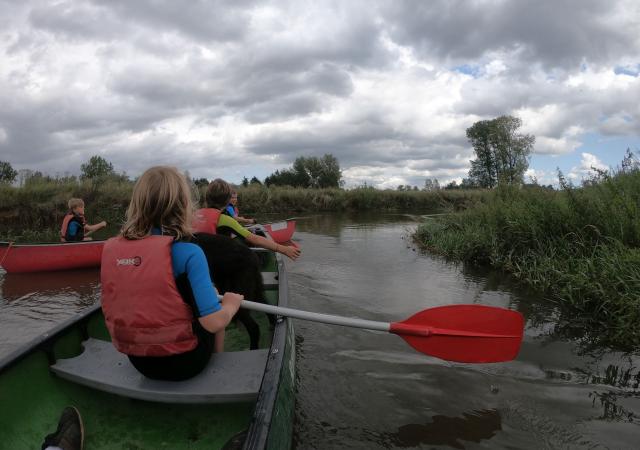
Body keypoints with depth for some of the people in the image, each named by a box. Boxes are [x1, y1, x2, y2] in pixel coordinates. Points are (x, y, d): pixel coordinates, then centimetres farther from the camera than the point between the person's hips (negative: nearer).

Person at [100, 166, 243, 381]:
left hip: (138, 362, 5)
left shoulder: (109, 248, -7)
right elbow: (213, 322, -25)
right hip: (183, 361, -4)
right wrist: (231, 305, -4)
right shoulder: (187, 252, -23)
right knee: (219, 314, 23)